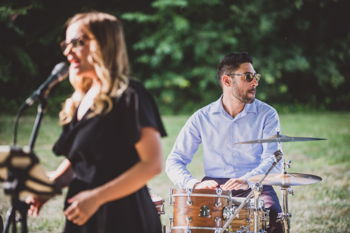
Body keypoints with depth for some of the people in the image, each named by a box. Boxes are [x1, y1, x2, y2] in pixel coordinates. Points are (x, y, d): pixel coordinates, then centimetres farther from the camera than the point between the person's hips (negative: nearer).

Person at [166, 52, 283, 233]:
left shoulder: (267, 115, 3)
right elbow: (175, 161, 2)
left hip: (255, 187, -1)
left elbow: (273, 159, -9)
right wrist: (194, 183, -19)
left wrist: (248, 179, -30)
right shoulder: (202, 118, 5)